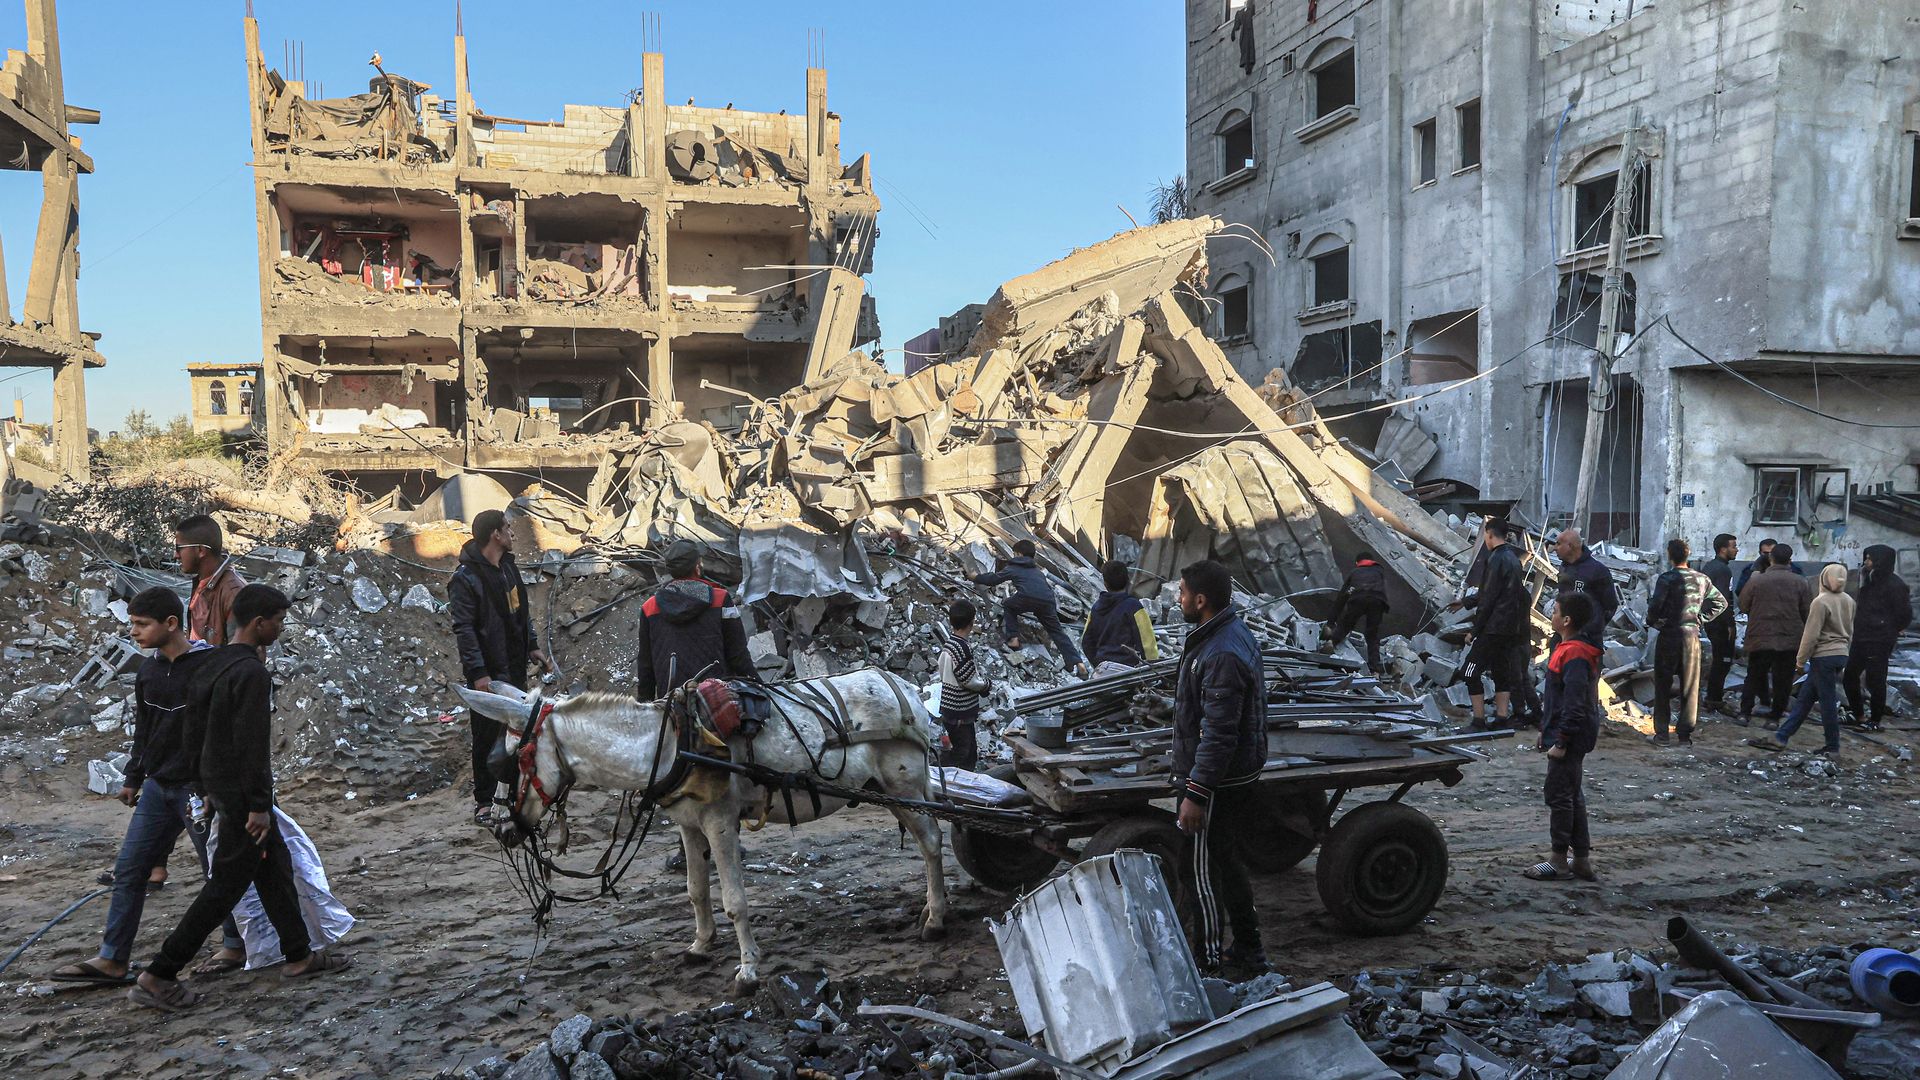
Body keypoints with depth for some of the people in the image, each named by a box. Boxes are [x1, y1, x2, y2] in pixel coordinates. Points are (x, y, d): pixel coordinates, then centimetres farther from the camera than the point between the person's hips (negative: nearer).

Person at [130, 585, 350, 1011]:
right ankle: (157, 978, 3)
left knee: (275, 866, 17)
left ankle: (299, 955, 26)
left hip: (217, 785, 10)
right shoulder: (252, 673, -21)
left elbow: (191, 732, 15)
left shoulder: (210, 666, 9)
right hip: (241, 794, -10)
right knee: (226, 885, -2)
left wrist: (206, 786, 21)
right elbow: (253, 746, -23)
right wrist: (259, 805, -19)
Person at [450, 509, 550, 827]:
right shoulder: (465, 578, -17)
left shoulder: (509, 567, 10)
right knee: (487, 737, 0)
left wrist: (532, 646, 16)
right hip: (488, 673, -8)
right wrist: (478, 672, -22)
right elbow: (463, 628, -19)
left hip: (515, 667, 8)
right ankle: (483, 802, 10)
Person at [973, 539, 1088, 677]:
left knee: (1007, 605, 27)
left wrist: (977, 578, 48)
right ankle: (1076, 661, -5)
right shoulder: (1037, 570, 37)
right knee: (1057, 631, 10)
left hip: (1027, 598, -4)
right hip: (1048, 601, 4)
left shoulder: (1013, 568, 25)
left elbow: (993, 579, 31)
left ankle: (1013, 638, 15)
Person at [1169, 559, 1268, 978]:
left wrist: (1196, 793, -24)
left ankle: (1209, 961, 14)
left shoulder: (1221, 655, -26)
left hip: (1219, 783, -11)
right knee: (1227, 861, 20)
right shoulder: (1235, 631, 7)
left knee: (1205, 871, 2)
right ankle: (1248, 951, 32)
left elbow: (1219, 734, -27)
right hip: (1239, 775, 11)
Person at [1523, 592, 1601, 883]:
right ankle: (1581, 859, 21)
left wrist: (1561, 741, -21)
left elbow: (1574, 705, -24)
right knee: (1572, 794, 15)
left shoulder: (1574, 656, -21)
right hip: (1571, 736, 11)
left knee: (1559, 794, -4)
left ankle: (1559, 861, 4)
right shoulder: (1567, 649, 12)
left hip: (1571, 738, -11)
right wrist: (1546, 729, 23)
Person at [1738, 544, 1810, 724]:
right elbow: (1807, 612, -1)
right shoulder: (1800, 582, -5)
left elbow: (1743, 606, 1)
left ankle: (1745, 712, 10)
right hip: (1790, 640, 0)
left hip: (1760, 639, 0)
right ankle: (1775, 715, 14)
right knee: (1782, 680, 10)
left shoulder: (1756, 581, -7)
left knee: (1754, 676, 14)